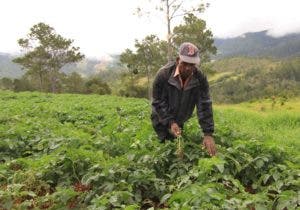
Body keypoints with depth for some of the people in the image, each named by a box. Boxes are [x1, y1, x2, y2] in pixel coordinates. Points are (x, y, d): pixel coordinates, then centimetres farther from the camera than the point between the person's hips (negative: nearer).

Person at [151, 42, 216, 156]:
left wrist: (208, 134, -26)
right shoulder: (163, 74, -27)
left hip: (181, 121, 3)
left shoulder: (200, 78, -20)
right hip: (163, 121, -3)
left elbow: (205, 106, -20)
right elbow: (158, 103, -19)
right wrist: (170, 122, -27)